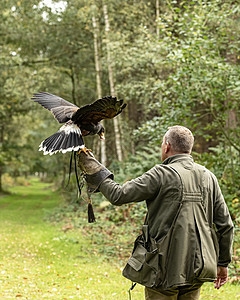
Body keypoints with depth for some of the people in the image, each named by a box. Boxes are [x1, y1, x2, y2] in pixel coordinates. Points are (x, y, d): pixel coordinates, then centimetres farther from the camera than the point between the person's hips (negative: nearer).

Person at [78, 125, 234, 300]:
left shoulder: (162, 174, -11)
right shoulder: (208, 177, 6)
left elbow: (118, 195, -12)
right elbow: (225, 224, 8)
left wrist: (94, 170, 1)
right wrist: (223, 263, 19)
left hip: (167, 268, -5)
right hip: (197, 270, 6)